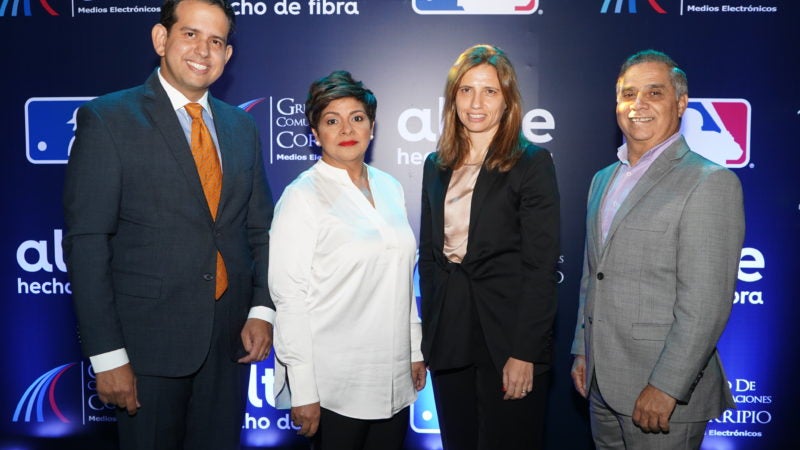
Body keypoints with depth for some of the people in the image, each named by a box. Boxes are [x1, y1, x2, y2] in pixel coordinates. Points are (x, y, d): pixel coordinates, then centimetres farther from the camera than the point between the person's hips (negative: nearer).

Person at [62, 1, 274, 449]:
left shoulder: (242, 126, 8)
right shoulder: (108, 119, -7)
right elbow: (87, 242, -10)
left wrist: (262, 309, -1)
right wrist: (106, 354, -13)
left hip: (231, 337, 4)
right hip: (149, 340, -4)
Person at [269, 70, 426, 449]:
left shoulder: (390, 188, 8)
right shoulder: (302, 196, -9)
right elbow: (289, 295, -12)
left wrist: (416, 350, 13)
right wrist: (303, 390, -14)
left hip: (396, 378, 6)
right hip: (336, 386, -5)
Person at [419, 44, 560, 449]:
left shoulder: (532, 163, -7)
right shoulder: (437, 166, 9)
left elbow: (541, 265, -11)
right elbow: (428, 253, 12)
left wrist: (525, 352, -15)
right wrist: (427, 334, 8)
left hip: (506, 337, -5)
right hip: (448, 337, 5)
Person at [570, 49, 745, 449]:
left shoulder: (710, 182, -12)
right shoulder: (603, 180, 12)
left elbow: (706, 302, -17)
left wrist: (666, 387, -19)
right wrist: (582, 351, 14)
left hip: (664, 391, -6)